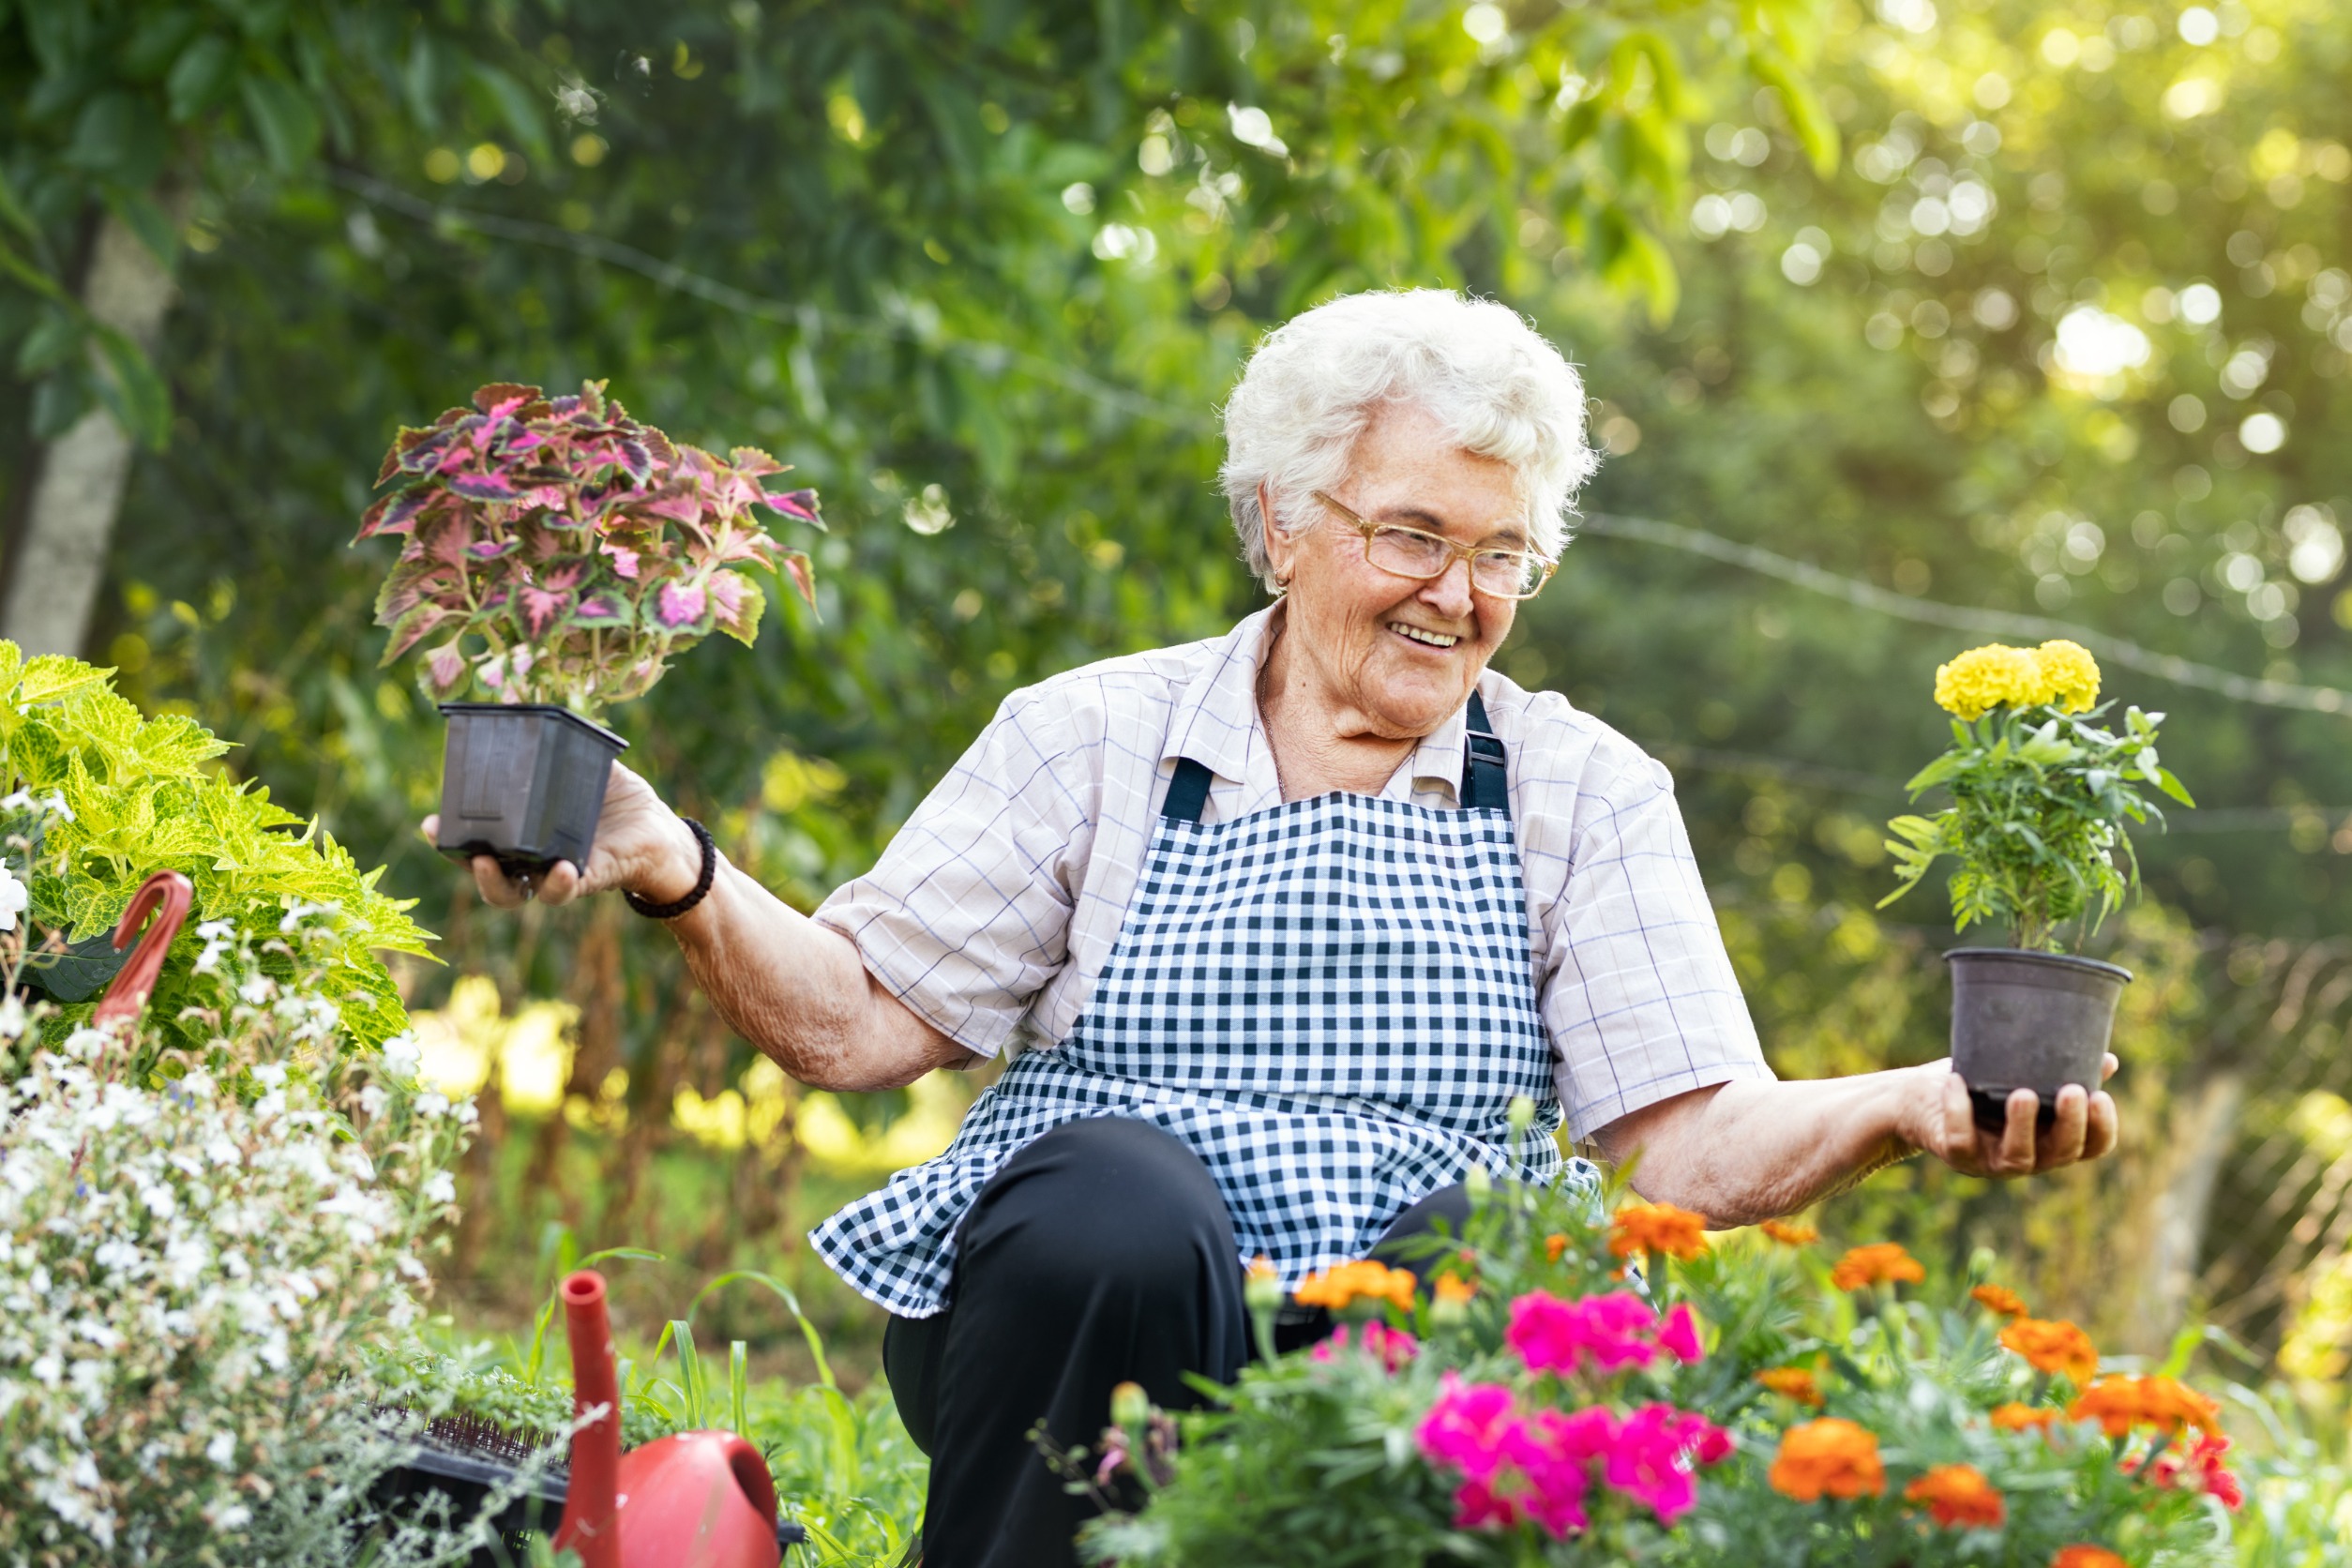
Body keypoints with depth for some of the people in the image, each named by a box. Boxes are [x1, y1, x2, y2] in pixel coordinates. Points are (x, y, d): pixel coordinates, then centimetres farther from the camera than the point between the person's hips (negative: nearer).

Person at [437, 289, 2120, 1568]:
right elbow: (860, 1020, 8)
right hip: (1082, 1314, 0)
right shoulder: (1093, 738, 13)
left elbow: (1695, 1139, 4)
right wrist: (677, 873, -8)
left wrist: (1908, 1109, -15)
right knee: (1122, 1209, -35)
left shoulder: (1586, 794, 14)